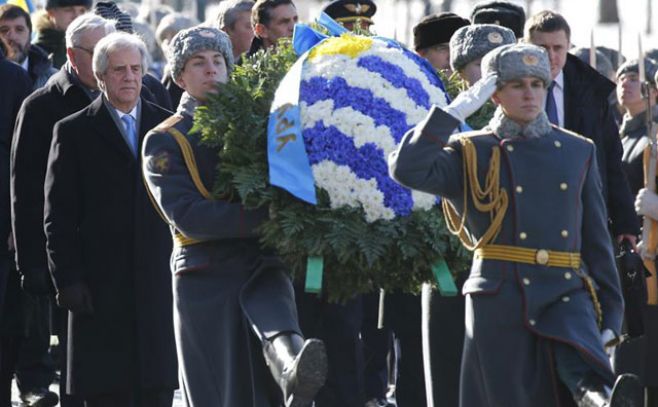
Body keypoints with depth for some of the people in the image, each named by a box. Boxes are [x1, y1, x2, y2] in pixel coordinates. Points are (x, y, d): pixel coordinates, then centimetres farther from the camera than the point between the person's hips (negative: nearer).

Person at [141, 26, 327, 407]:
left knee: (279, 327, -31)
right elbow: (186, 215, -12)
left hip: (262, 266, 1)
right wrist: (261, 218, -21)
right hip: (206, 275, -1)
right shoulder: (164, 142, 3)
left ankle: (295, 375, -61)